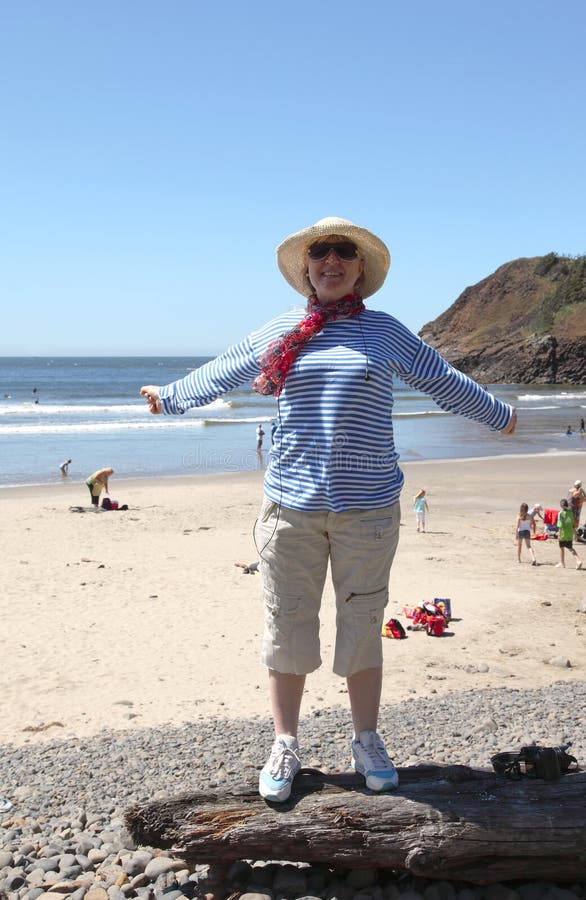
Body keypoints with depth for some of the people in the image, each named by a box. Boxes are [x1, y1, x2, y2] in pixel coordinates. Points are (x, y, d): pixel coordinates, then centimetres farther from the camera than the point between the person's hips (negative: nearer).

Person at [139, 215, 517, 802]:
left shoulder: (385, 332, 6)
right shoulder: (278, 333, 9)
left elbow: (443, 381, 19)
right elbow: (219, 374, 24)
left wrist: (497, 415, 30)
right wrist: (169, 397, 36)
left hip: (367, 505, -1)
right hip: (291, 504, 1)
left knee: (362, 627, 7)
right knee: (286, 627, 5)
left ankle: (366, 743, 24)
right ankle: (285, 747, 20)